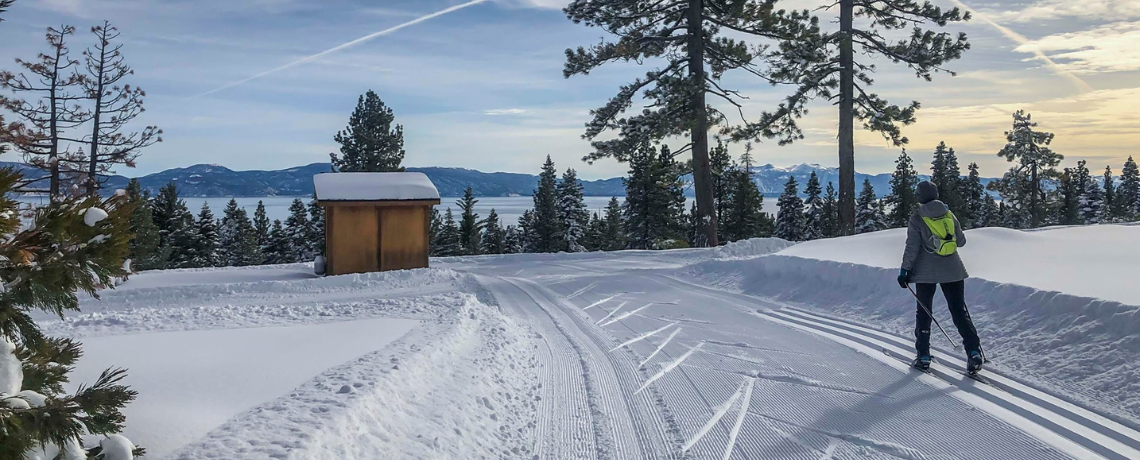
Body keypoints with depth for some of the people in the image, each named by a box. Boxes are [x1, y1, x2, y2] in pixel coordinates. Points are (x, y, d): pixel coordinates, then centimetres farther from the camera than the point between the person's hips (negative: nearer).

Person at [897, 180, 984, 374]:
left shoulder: (917, 218, -7)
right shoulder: (949, 215, 4)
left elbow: (912, 247, -11)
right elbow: (961, 241, 11)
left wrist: (905, 269, -4)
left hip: (926, 272, -3)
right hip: (952, 271, 3)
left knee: (924, 312, 8)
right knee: (959, 311, 6)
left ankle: (923, 357, 9)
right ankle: (974, 352, -8)